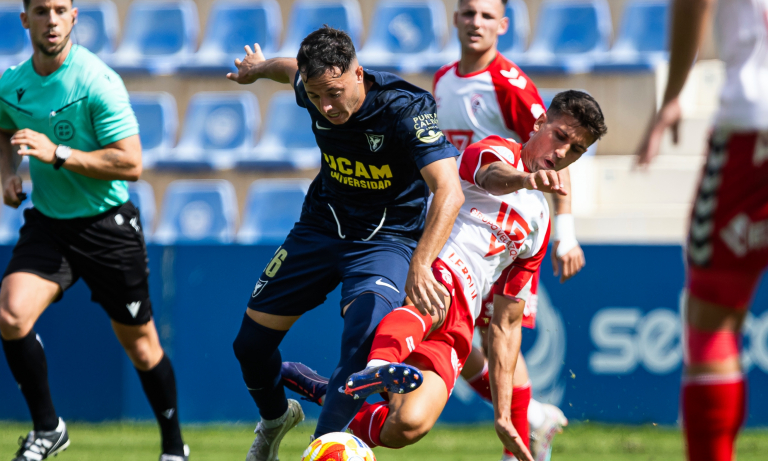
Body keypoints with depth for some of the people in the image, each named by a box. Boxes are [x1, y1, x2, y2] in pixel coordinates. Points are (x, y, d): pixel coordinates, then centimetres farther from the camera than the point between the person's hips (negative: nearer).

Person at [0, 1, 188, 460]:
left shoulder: (99, 81, -17)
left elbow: (131, 164, -20)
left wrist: (58, 154, -25)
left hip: (108, 226, -4)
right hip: (47, 224, 4)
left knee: (140, 343, 7)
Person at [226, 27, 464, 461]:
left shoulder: (404, 108, -31)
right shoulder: (313, 87, -14)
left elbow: (449, 190, -42)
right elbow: (290, 68, 14)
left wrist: (420, 265, -56)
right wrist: (258, 68, 37)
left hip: (388, 237, -5)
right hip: (323, 225, 5)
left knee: (364, 341, -31)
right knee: (251, 341, 6)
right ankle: (276, 416, 37)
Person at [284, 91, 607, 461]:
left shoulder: (540, 223, 29)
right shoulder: (497, 151, 12)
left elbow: (506, 324, 28)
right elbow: (492, 176, -18)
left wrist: (503, 415, 20)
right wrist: (525, 179, -43)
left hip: (450, 333, 5)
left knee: (407, 427, -24)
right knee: (438, 302, -43)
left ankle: (326, 394, -3)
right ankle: (379, 366, -67)